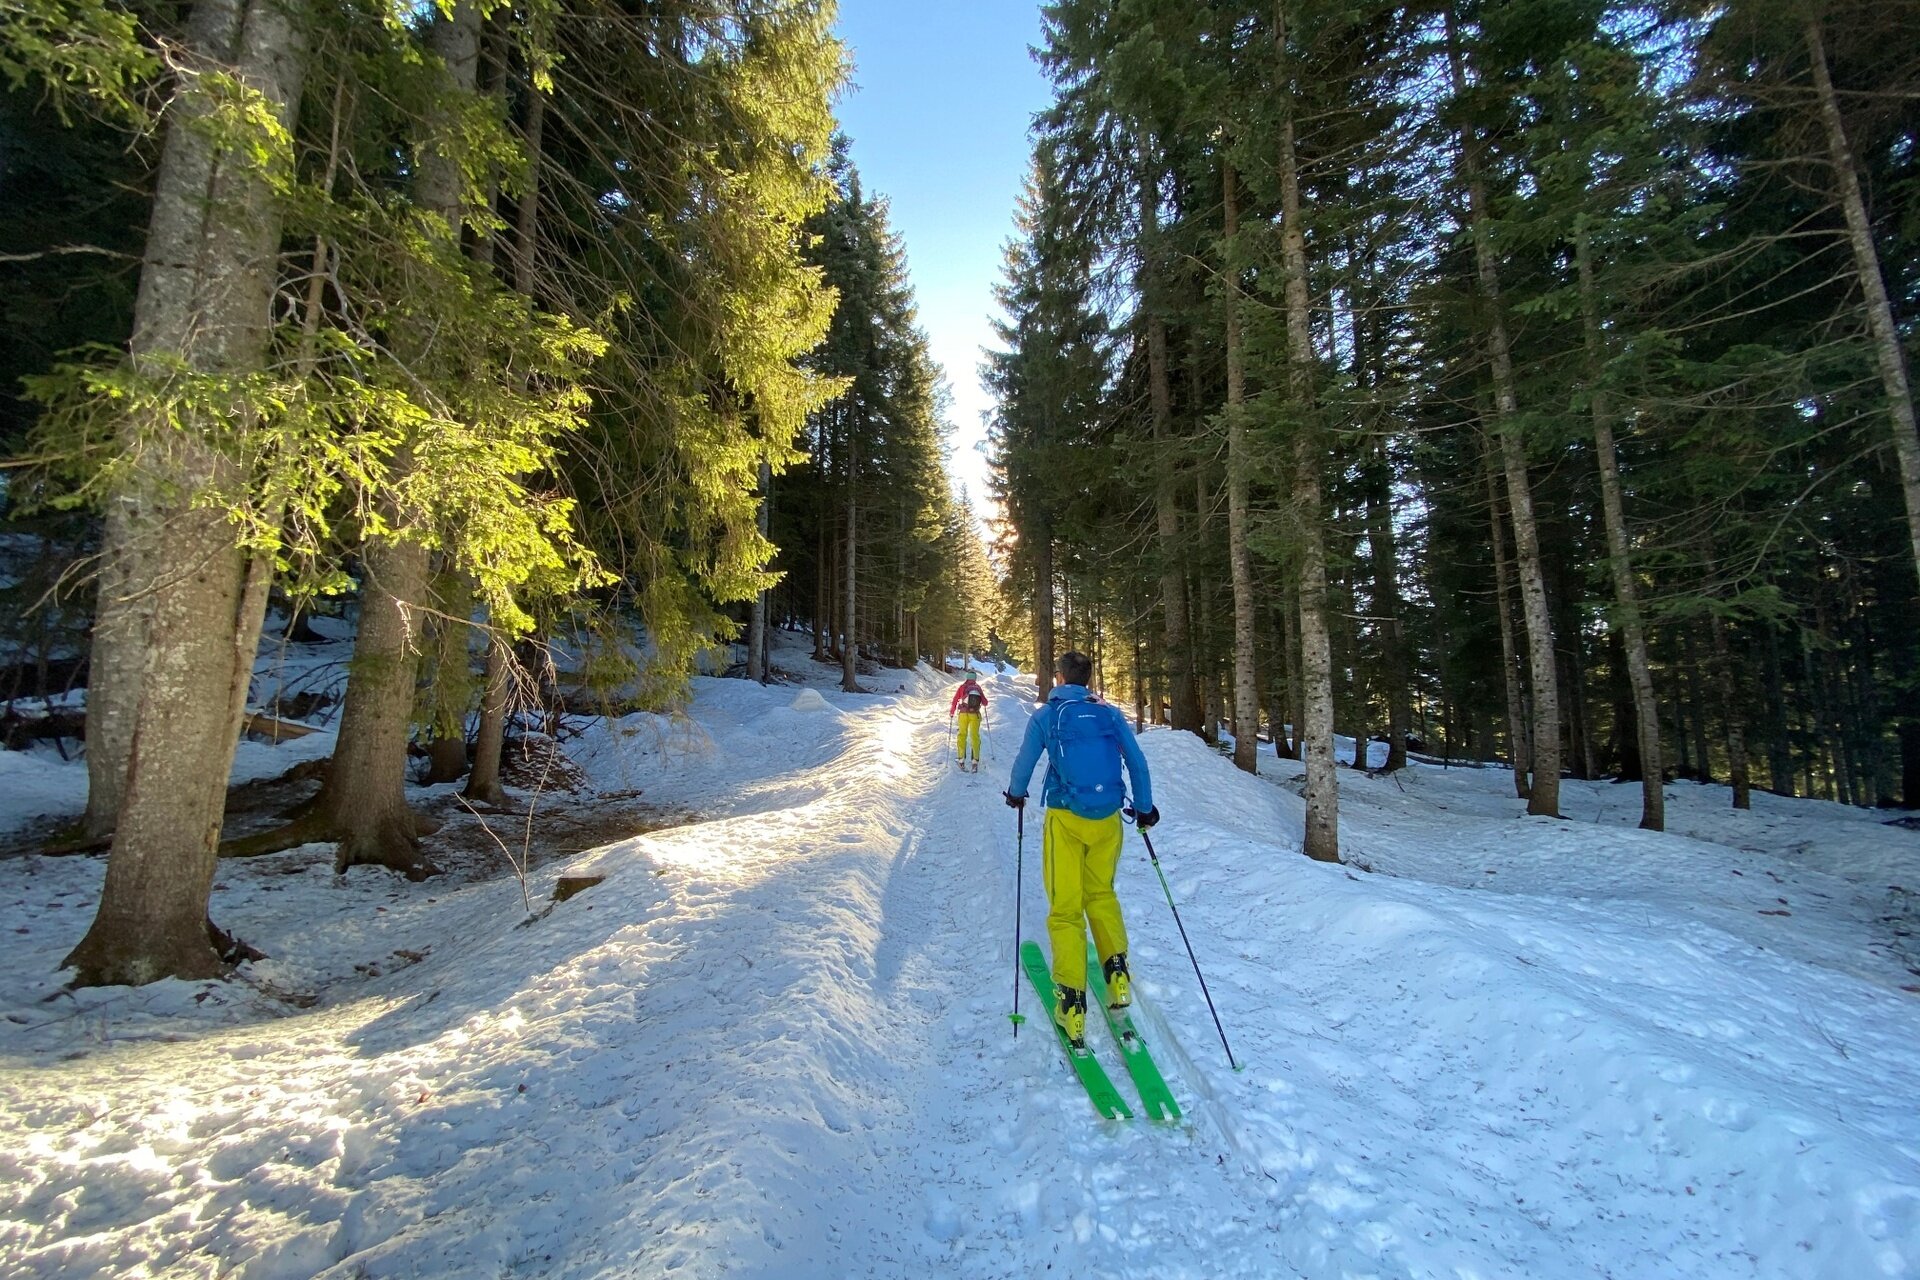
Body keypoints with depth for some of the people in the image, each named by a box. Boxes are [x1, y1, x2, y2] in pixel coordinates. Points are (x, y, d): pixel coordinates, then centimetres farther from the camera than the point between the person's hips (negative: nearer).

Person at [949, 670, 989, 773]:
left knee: (962, 735, 10)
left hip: (963, 714, -1)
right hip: (975, 715, 1)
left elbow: (955, 700, -2)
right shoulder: (978, 688, 2)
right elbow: (985, 703, 6)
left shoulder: (962, 687, -2)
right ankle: (975, 760, 1)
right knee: (975, 736, 8)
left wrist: (951, 713, 11)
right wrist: (983, 706, 30)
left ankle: (961, 759, 2)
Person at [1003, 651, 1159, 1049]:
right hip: (1108, 819, 3)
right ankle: (1117, 973, 14)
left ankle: (1072, 1000, 1)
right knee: (1101, 893, 24)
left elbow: (1024, 762, 4)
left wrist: (1015, 794, 24)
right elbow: (1137, 762, 5)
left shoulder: (1046, 716, -3)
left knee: (1065, 907, 5)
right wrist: (1145, 807, 16)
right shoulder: (1110, 714, 4)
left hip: (1066, 819, -3)